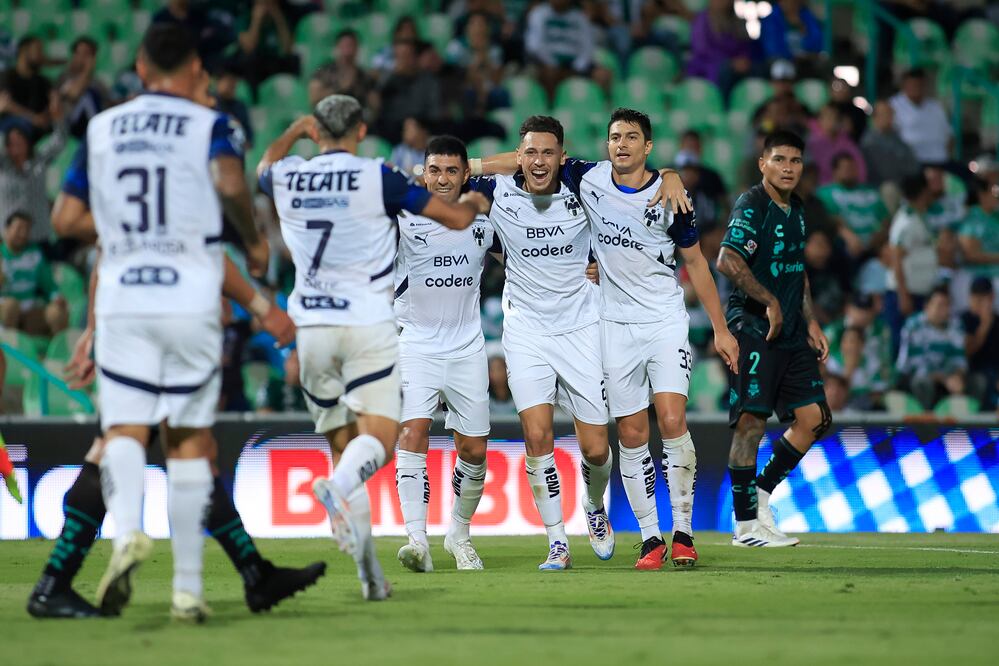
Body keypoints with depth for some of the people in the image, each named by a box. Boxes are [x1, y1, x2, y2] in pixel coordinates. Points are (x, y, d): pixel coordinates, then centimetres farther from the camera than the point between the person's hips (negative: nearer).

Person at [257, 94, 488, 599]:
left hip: (312, 328, 4)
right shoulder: (378, 178, -6)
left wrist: (295, 130, 49)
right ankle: (335, 489, -41)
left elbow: (266, 167, 32)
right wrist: (474, 202, 21)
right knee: (379, 435, -8)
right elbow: (456, 218, -2)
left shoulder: (286, 179, 5)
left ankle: (369, 571, 3)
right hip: (368, 325, -4)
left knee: (343, 444, 9)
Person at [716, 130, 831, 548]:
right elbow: (728, 261, -24)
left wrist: (811, 323, 20)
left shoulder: (795, 210, 16)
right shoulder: (751, 206, -11)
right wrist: (770, 301, -21)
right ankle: (745, 525, -4)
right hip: (753, 329, -9)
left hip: (791, 334, 9)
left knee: (814, 417, 4)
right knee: (751, 423, -8)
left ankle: (761, 494, 18)